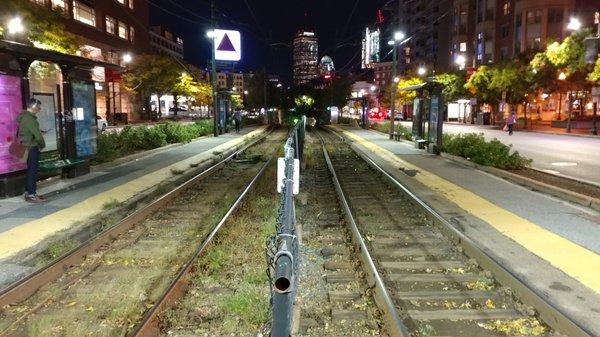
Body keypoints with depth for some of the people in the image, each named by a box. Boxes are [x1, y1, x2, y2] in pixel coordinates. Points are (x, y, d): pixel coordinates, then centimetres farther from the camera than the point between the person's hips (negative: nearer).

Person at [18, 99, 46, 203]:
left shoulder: (24, 117, 14)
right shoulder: (29, 118, -18)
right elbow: (37, 134, -21)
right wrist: (43, 145, -5)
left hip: (27, 148, 10)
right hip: (32, 148, -10)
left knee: (31, 171, 15)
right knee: (32, 171, -5)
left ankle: (29, 192, 22)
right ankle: (31, 195, -1)